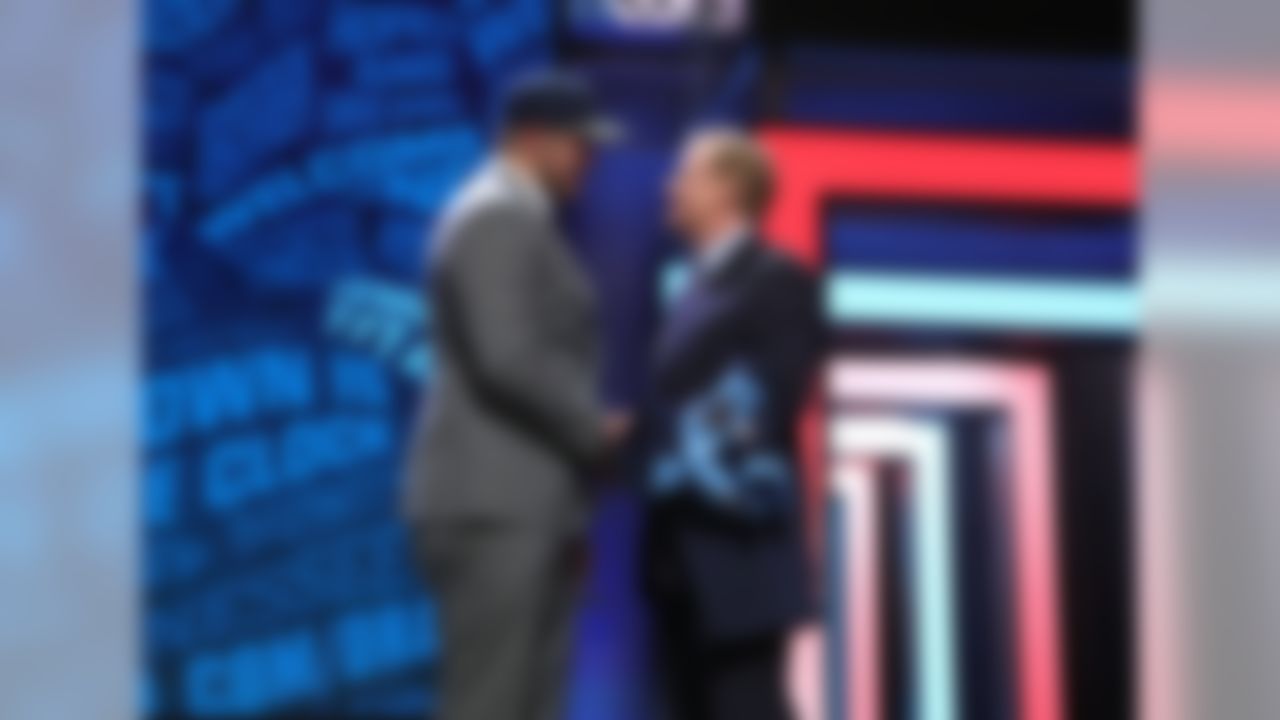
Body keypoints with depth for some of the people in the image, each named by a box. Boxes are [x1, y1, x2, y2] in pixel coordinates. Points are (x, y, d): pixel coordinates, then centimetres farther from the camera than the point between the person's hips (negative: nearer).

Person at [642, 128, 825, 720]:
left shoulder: (776, 282, -7)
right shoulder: (702, 285, 18)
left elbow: (777, 402, -13)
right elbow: (676, 404, 15)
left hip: (736, 543, -8)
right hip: (683, 548, 9)